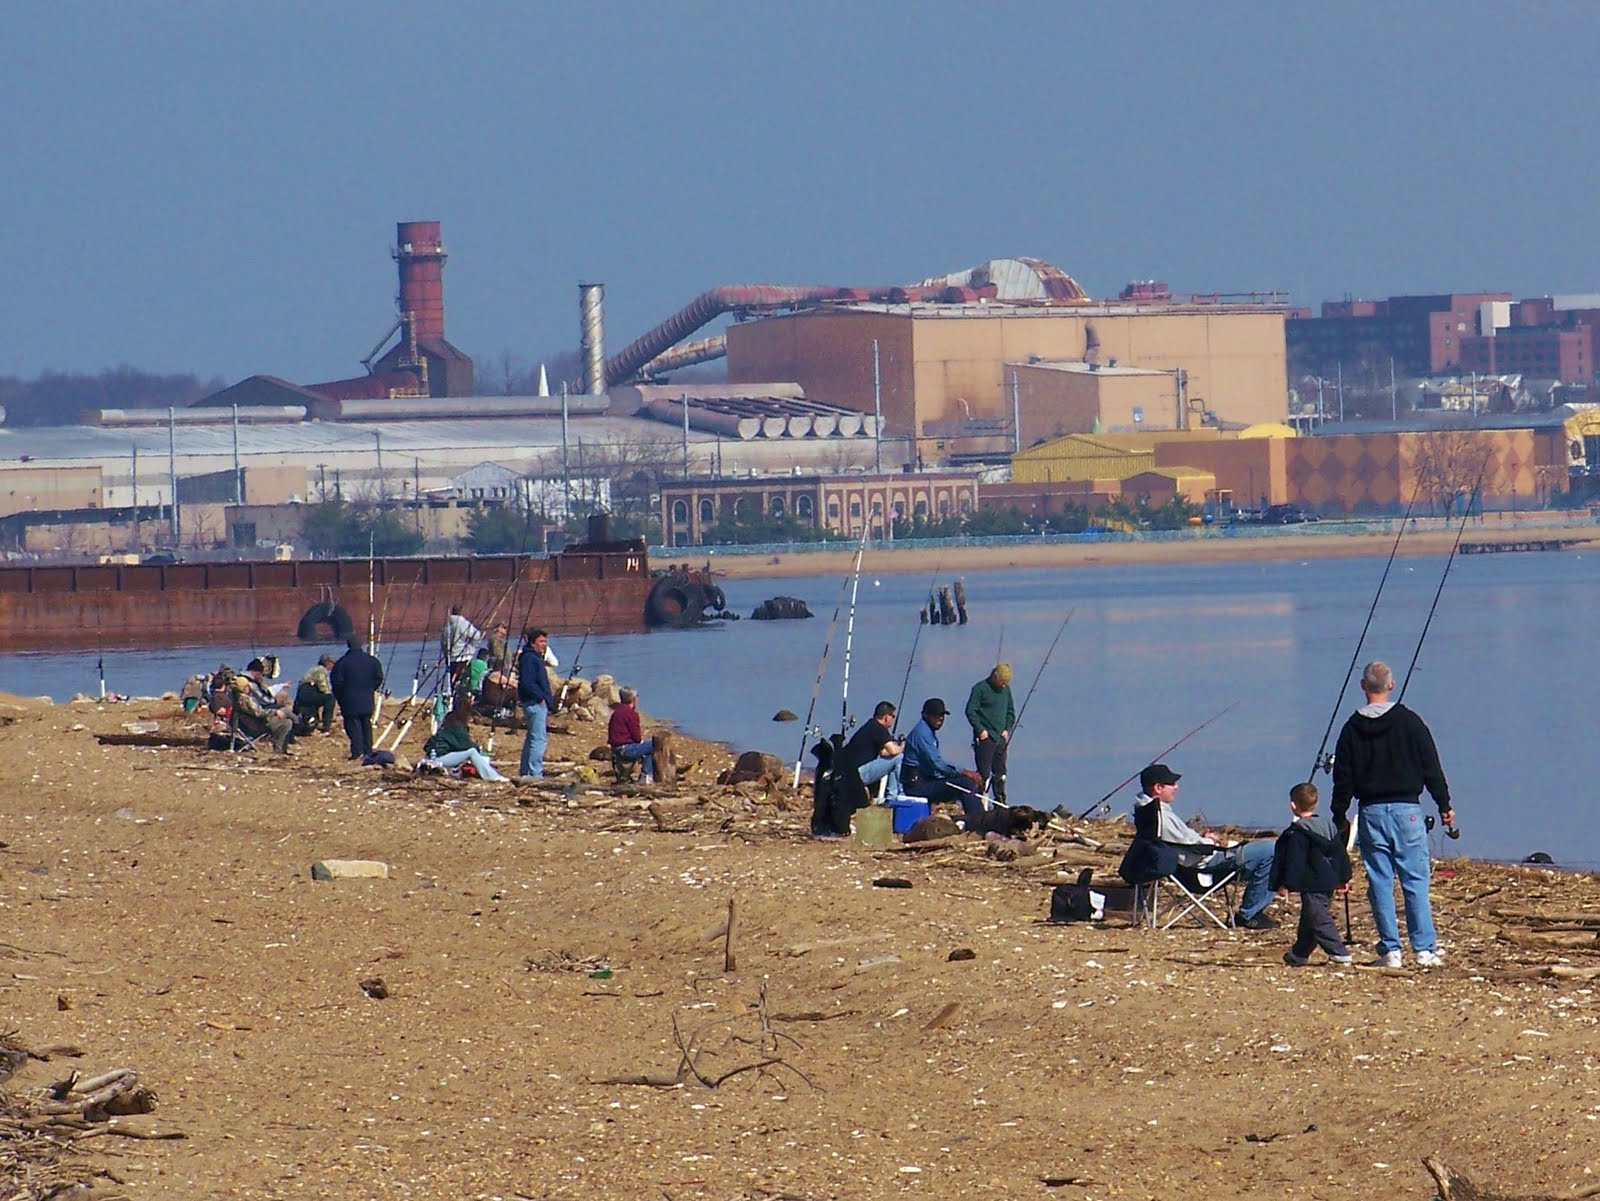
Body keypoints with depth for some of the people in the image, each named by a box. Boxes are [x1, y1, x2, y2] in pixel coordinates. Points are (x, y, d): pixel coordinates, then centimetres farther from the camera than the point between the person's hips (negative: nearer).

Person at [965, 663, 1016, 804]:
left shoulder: (1006, 690, 12)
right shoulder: (980, 688, -7)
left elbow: (1011, 712, 21)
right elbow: (970, 711, -8)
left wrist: (1007, 729, 8)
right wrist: (980, 729, -14)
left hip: (1001, 738, 6)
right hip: (985, 738, -6)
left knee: (1000, 774, 10)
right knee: (984, 773, -10)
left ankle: (1001, 804, 17)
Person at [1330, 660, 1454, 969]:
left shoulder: (1353, 728, 2)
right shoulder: (1409, 722, -1)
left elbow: (1343, 778, 5)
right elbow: (1431, 767, 1)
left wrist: (1340, 816, 14)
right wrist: (1444, 805, 9)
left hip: (1371, 812, 1)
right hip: (1406, 809, -1)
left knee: (1380, 883, 4)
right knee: (1415, 880, 0)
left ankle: (1390, 950, 2)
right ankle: (1424, 949, -5)